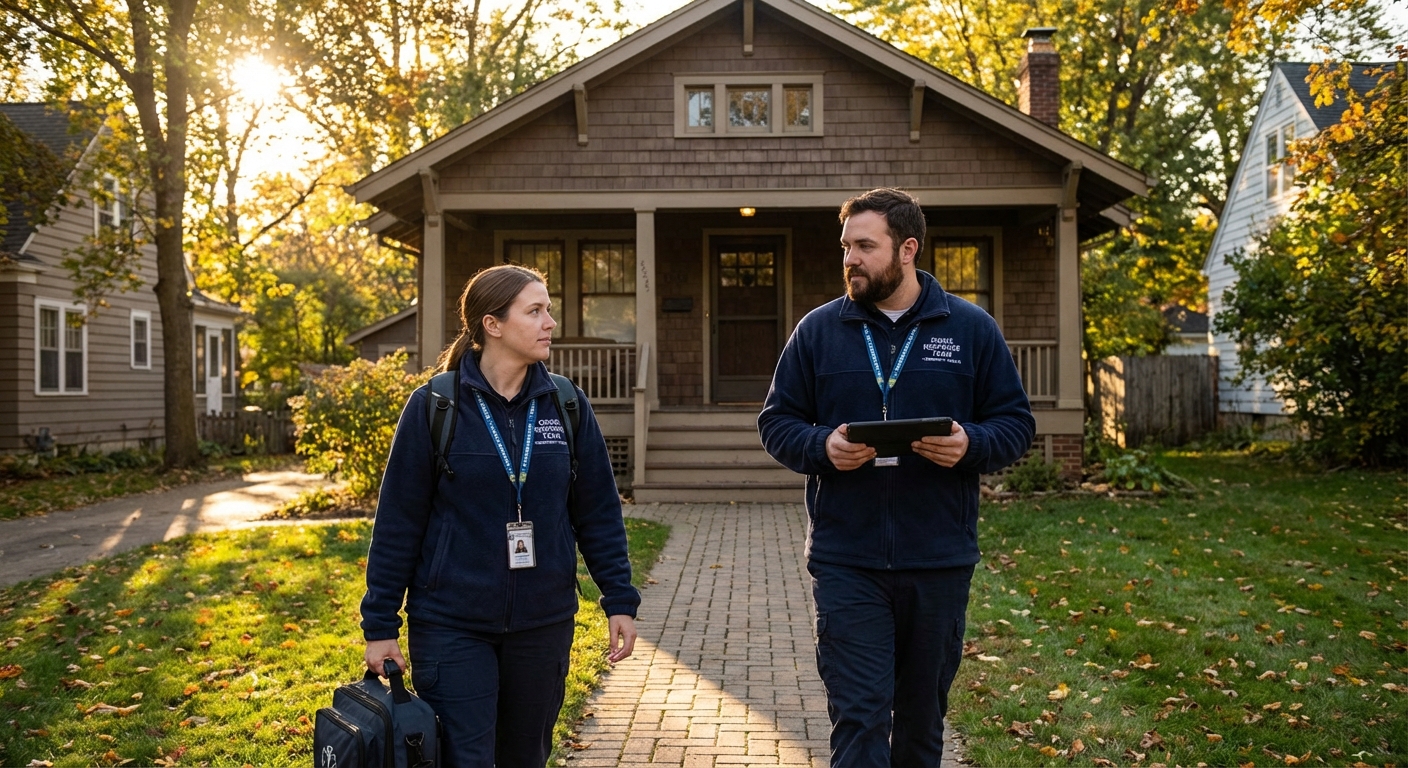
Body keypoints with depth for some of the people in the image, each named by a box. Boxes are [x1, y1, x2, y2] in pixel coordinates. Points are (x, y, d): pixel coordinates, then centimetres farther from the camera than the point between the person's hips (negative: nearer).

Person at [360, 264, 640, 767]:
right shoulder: (433, 407, -8)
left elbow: (598, 512, 5)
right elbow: (398, 522, -5)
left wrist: (619, 601, 1)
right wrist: (381, 624, -4)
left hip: (543, 625, 4)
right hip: (451, 626, -3)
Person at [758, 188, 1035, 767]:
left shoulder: (972, 329, 3)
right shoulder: (819, 329, 3)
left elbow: (1016, 422, 5)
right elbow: (776, 421, 7)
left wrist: (970, 444, -16)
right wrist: (823, 447, -14)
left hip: (940, 561, 1)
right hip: (846, 562, -1)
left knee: (923, 718, 16)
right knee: (859, 718, -4)